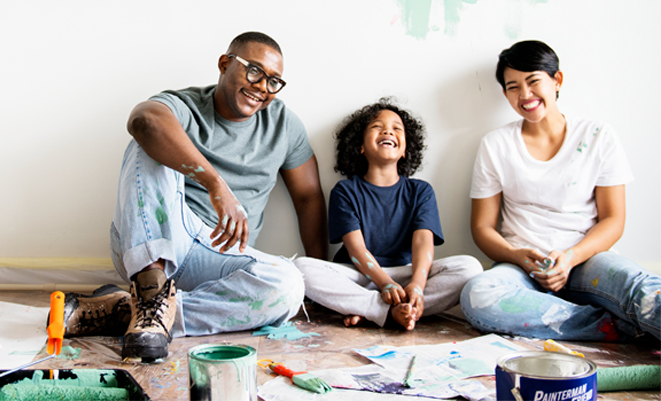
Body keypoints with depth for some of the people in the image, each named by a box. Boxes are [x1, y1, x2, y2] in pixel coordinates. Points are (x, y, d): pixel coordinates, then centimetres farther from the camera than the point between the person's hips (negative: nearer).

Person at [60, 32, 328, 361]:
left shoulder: (283, 124, 10)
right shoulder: (183, 107, -5)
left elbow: (309, 197, 13)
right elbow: (144, 120, -30)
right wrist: (216, 183, -42)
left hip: (216, 256, 3)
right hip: (149, 245, -3)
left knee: (286, 284, -29)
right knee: (153, 148, -25)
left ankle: (127, 311, -26)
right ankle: (152, 290, -38)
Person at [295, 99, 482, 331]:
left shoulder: (420, 191, 12)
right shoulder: (345, 191, 7)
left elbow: (423, 241, -5)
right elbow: (355, 246, -6)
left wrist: (417, 285, -26)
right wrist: (385, 284, -25)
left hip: (405, 273, 2)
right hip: (359, 276, -1)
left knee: (469, 267, -24)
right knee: (302, 267, -29)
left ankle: (365, 310, -29)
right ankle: (393, 312, -35)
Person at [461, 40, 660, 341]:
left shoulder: (598, 137, 9)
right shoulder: (495, 146, 10)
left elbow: (613, 220, 6)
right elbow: (482, 226, 9)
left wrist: (571, 257, -13)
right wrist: (519, 257, -13)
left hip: (585, 259, 0)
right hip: (523, 267, 1)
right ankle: (621, 326, -29)